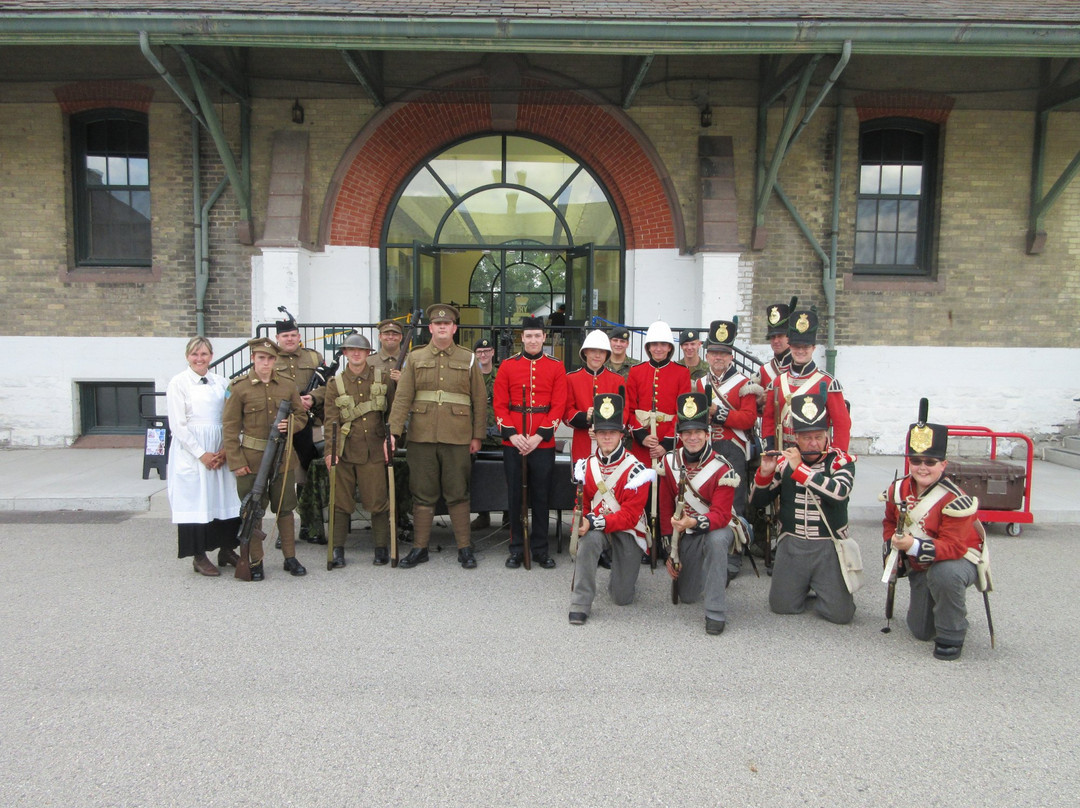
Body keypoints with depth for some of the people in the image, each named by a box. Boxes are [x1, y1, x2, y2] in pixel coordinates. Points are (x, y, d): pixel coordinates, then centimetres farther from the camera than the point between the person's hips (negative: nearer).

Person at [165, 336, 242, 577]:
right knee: (195, 502, 0)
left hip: (221, 452, 4)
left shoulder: (221, 383, 9)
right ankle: (199, 556, 12)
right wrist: (202, 454, -11)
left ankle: (226, 549, 20)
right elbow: (178, 425, -6)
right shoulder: (178, 383, -2)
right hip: (191, 453, -4)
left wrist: (225, 450, -5)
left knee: (227, 500, 4)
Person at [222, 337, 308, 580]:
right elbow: (230, 427, -4)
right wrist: (236, 461, -9)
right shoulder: (239, 387, -4)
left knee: (285, 509, 10)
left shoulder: (288, 386, 6)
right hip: (252, 459, -2)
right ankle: (256, 561, 16)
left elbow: (301, 415, 15)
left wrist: (290, 424, -9)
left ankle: (290, 558, 20)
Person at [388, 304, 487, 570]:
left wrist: (477, 436, 2)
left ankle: (465, 548, 16)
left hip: (457, 438, -1)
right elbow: (402, 397, 0)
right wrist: (394, 431, -9)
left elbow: (479, 400, 6)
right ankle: (419, 548, 18)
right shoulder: (415, 358, 7)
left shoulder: (468, 359, 6)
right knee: (423, 495, 8)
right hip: (421, 437, 1)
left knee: (458, 495, 5)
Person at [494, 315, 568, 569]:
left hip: (543, 442, 0)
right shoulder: (508, 365, 4)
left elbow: (558, 405, -3)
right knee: (515, 496, 7)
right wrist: (512, 434, -11)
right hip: (513, 441, 1)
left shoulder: (556, 367, 3)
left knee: (541, 496, 7)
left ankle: (540, 549, 19)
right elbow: (499, 404, 1)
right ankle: (517, 548, 19)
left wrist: (540, 435, -12)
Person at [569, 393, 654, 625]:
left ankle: (624, 574, 36)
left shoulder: (636, 471, -17)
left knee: (622, 598, -2)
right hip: (595, 527, 2)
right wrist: (582, 525, -13)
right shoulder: (585, 467, -1)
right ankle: (580, 604, -25)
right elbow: (581, 506, 7)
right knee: (589, 539, -36)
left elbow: (629, 516, -21)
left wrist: (595, 522, -33)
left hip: (628, 530, -2)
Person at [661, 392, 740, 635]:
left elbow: (721, 515, -26)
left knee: (716, 539, -40)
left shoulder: (722, 469, -20)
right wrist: (670, 552, -2)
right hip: (686, 535, 5)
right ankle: (718, 572, 39)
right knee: (686, 597, 6)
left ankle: (716, 613, -30)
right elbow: (666, 508, -1)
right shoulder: (670, 462, -7)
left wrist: (695, 522, -47)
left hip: (716, 530, -4)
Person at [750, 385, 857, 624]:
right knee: (781, 606, -3)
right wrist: (764, 473, -16)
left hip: (829, 545, -2)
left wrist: (799, 467, -27)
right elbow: (757, 501, 2)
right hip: (792, 544, 2)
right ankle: (803, 584, 29)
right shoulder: (783, 460, 1)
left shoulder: (842, 461, -6)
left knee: (840, 613, -8)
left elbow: (839, 492, -27)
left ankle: (824, 584, 25)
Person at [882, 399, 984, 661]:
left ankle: (951, 637, -19)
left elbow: (953, 546, -32)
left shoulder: (955, 499, -26)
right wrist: (893, 550, -4)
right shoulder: (898, 490, -5)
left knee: (944, 573, -43)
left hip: (960, 559, -6)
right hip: (919, 566, 6)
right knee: (920, 631, 8)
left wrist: (915, 547, -44)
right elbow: (890, 524, 12)